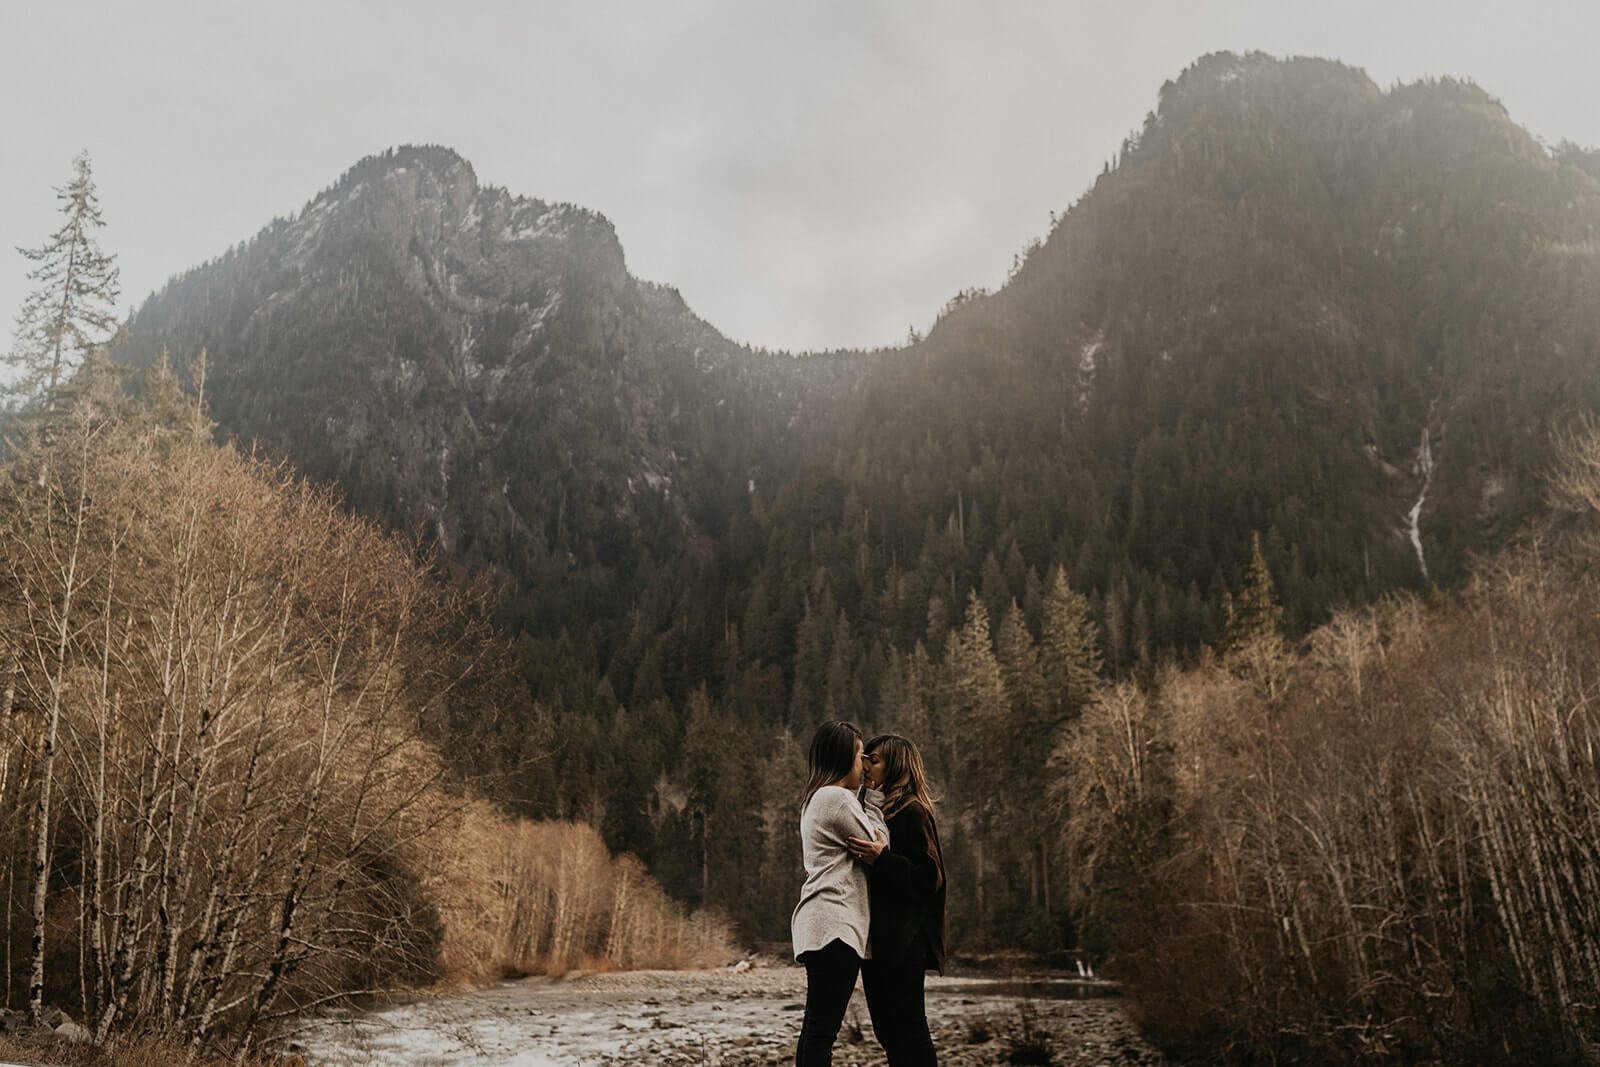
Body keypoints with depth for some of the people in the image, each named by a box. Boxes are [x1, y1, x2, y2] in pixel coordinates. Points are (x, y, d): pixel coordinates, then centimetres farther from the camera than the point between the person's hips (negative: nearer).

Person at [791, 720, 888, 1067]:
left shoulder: (816, 799, 22)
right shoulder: (840, 799, -10)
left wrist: (865, 809, 13)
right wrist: (873, 810, 10)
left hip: (821, 923, 10)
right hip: (835, 924, -10)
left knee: (816, 1026, 9)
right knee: (823, 1028, -11)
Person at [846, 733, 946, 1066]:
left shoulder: (913, 813, -11)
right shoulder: (877, 810, 16)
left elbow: (929, 877, -18)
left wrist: (882, 859, -27)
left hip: (903, 942, -9)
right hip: (877, 939, 9)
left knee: (908, 1027, -5)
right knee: (886, 1027, 12)